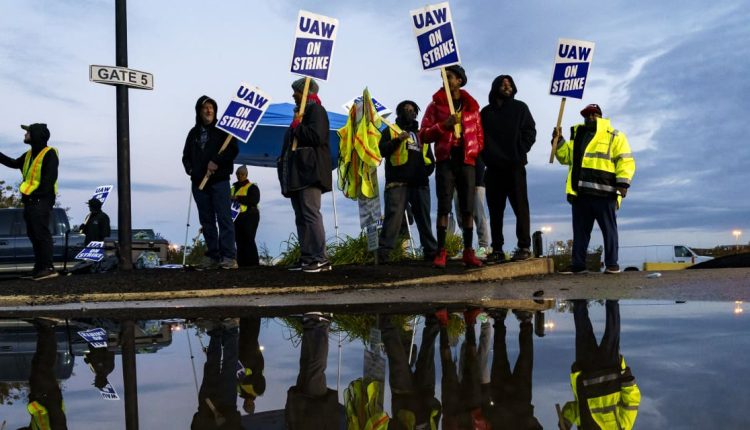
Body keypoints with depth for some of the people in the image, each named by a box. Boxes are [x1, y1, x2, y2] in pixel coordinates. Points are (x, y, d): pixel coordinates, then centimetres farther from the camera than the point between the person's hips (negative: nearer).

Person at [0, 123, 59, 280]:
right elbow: (13, 163, 35)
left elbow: (50, 178, -17)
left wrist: (38, 195, -20)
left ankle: (48, 268, -16)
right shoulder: (29, 155, 19)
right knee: (33, 235, 9)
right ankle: (39, 267, 13)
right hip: (30, 201, 9)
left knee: (42, 234, -14)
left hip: (41, 201, -9)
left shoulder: (49, 154, -9)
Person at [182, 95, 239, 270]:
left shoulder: (222, 130, 5)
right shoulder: (194, 133, 18)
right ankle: (212, 256, 10)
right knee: (206, 220, 6)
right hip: (199, 182, 5)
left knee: (224, 218, -10)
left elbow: (233, 150, -6)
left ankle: (228, 257, -12)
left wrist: (216, 161, -16)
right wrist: (189, 168, 3)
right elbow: (186, 155, 22)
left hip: (219, 181, -5)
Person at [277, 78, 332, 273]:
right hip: (297, 173, 10)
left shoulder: (316, 111, -4)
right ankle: (306, 257, 10)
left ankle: (321, 259, -15)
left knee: (311, 214, -15)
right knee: (301, 217, 8)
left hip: (309, 172, -10)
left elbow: (316, 136, -20)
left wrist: (297, 127, -8)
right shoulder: (300, 112, 25)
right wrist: (283, 161, 14)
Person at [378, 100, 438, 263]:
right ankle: (383, 252, -17)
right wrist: (397, 140, -16)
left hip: (420, 183, 5)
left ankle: (431, 251, 16)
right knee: (394, 216, -15)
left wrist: (428, 168, 10)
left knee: (424, 218, 9)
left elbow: (430, 158, 30)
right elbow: (382, 150, -3)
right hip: (398, 182, -5)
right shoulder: (391, 131, 12)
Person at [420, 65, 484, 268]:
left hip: (466, 160, 2)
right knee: (444, 207, -6)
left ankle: (468, 252, 5)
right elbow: (424, 135, 0)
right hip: (445, 160, -2)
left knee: (468, 208, 1)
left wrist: (477, 153, 4)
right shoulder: (436, 105, 7)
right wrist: (444, 125, -14)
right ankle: (441, 252, -5)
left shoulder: (471, 105, 12)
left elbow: (479, 133, 16)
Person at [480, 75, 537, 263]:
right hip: (493, 167, 2)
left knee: (520, 206, -5)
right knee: (495, 209, 2)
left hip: (515, 166, -2)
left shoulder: (520, 108, 10)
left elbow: (530, 132, 3)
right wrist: (487, 155, -4)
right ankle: (497, 249, 5)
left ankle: (524, 247, -4)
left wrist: (520, 152, -8)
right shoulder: (486, 112, 15)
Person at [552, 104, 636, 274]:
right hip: (580, 192, 5)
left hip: (603, 191, -5)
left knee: (608, 228, -1)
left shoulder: (614, 135, 7)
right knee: (580, 230, 7)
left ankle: (612, 264, 3)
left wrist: (622, 183, -13)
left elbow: (625, 160, -1)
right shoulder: (577, 135, 23)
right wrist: (558, 141, 9)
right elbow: (566, 157, 26)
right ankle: (578, 264, 11)